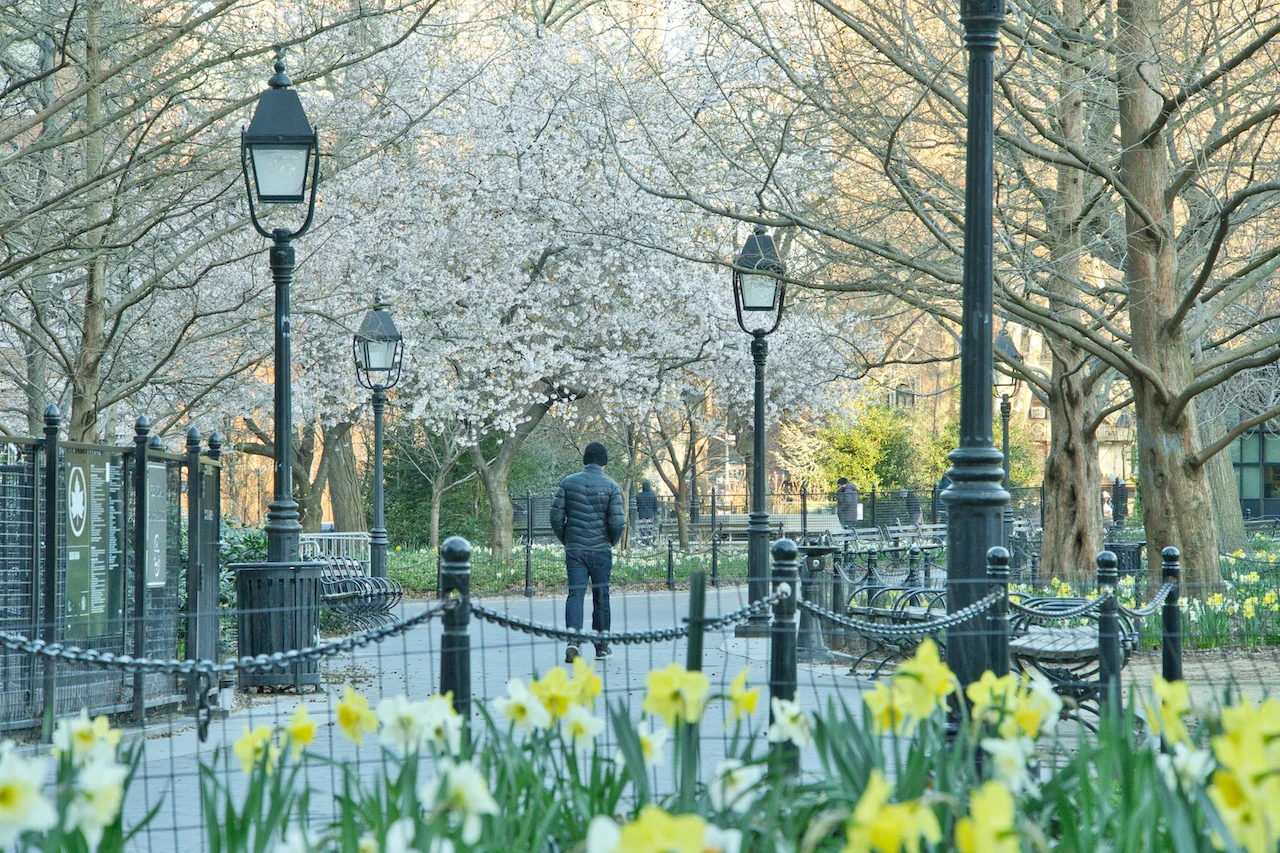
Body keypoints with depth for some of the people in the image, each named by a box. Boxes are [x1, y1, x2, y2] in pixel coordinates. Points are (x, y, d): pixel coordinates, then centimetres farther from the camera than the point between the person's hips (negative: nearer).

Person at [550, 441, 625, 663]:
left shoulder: (568, 482, 1)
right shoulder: (611, 487, -4)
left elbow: (556, 514, -1)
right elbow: (617, 522, -10)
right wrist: (612, 542, 10)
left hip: (574, 549, 1)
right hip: (601, 551, -1)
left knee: (575, 594, -2)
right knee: (601, 597, 10)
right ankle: (601, 647, 18)